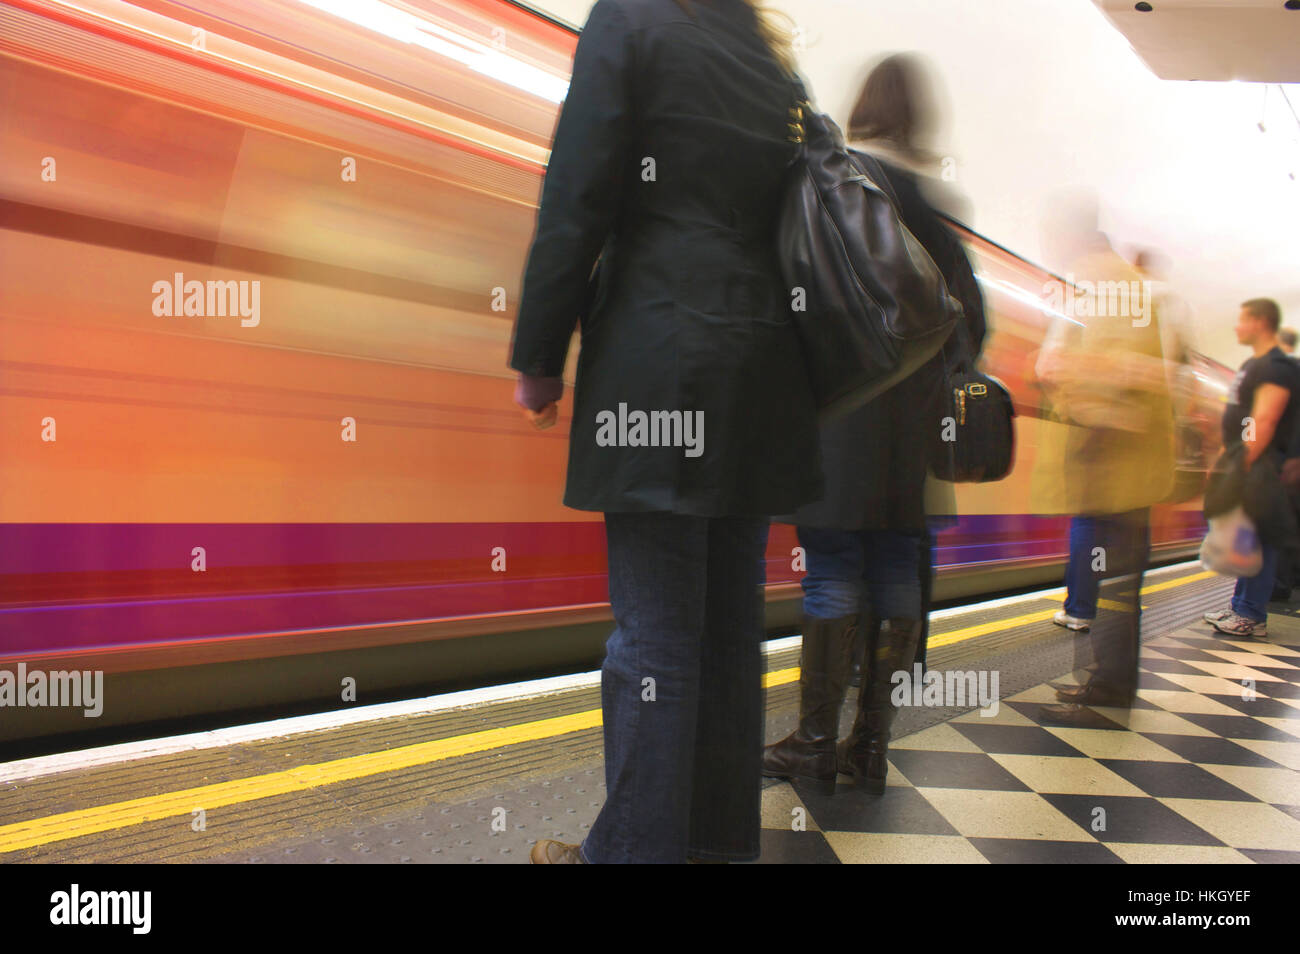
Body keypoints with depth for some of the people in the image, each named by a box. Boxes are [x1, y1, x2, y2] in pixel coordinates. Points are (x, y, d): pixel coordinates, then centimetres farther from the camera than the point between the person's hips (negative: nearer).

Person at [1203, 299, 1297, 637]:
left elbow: (1264, 421, -22)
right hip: (1242, 465, 10)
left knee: (1256, 539, -7)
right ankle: (1240, 606, 20)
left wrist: (1242, 465, -25)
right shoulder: (1250, 365, 18)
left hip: (1259, 466, -10)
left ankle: (1252, 616, -4)